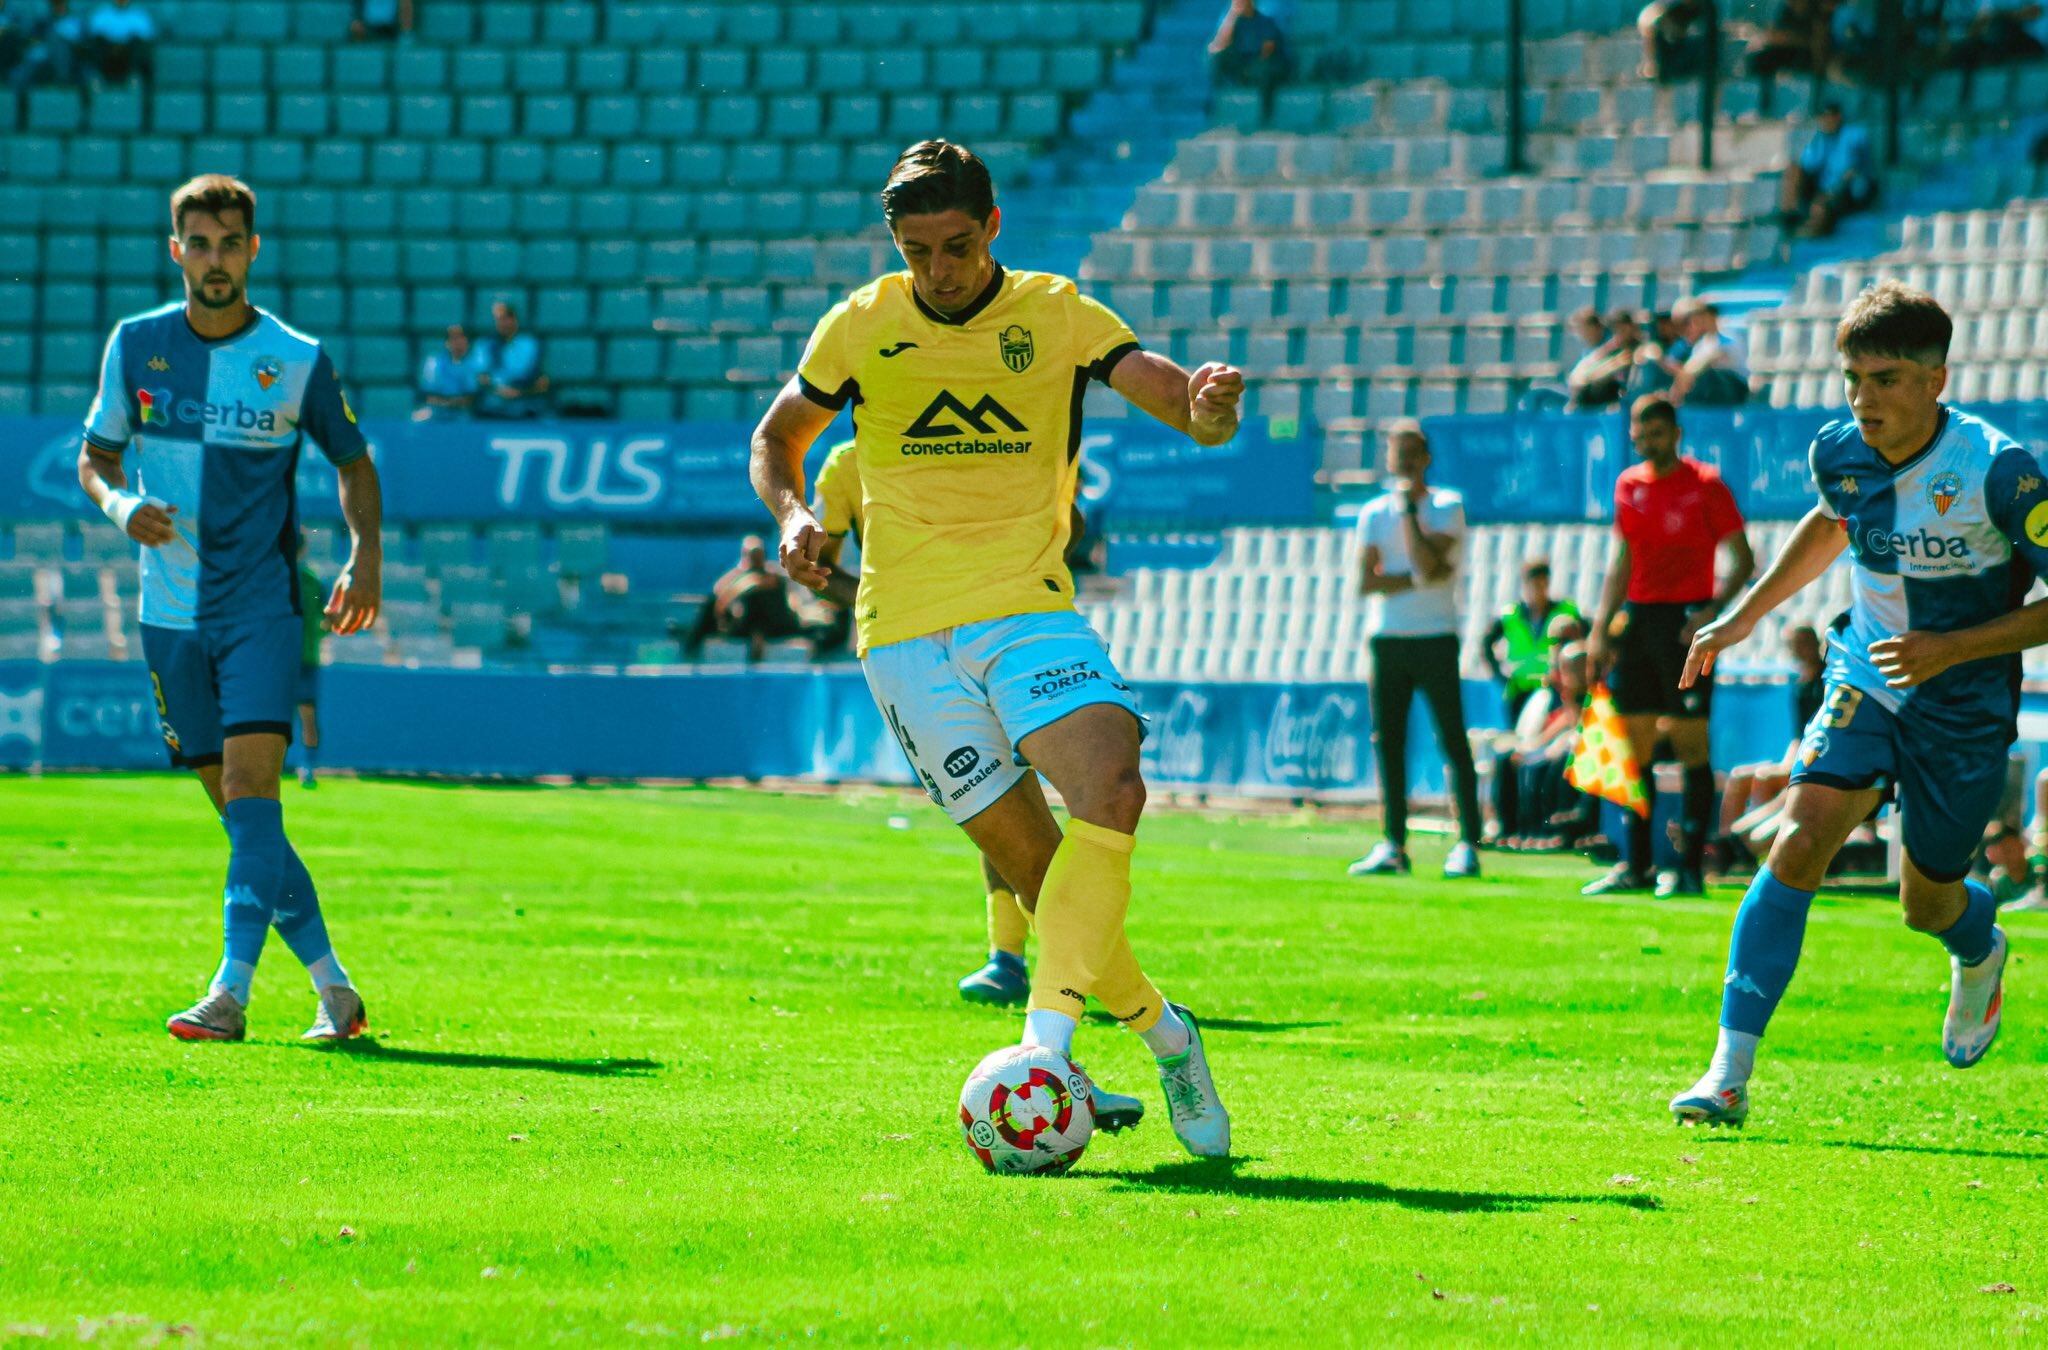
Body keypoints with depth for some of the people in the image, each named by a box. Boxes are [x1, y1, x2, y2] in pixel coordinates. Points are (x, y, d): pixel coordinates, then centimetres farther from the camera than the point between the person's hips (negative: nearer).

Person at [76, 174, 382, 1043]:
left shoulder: (298, 361, -2)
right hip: (170, 611, 3)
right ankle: (331, 984, 14)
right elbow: (95, 456, 12)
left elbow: (353, 459, 11)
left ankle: (231, 992, -23)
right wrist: (118, 504, -11)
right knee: (240, 808, 5)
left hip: (261, 605, -3)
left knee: (250, 782, -18)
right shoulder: (136, 344, 3)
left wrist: (365, 553, -4)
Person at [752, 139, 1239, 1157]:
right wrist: (792, 514, -1)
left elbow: (1168, 391, -7)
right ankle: (1159, 1032, 12)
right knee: (1029, 857, -6)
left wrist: (1205, 407, -32)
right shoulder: (861, 327, 6)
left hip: (1029, 609, 0)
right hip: (906, 631, 0)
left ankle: (1045, 1037, -29)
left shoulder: (1056, 316, 4)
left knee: (1112, 786, -27)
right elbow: (777, 435, 20)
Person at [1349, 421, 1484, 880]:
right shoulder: (1374, 512, 11)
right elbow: (1366, 581, 1)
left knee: (1453, 741, -6)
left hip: (1435, 638, -4)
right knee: (1387, 740, 1)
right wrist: (1419, 579, -9)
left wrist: (1410, 509, -11)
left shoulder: (1447, 506, 1)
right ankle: (1393, 845, 5)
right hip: (1386, 639, 4)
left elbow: (1428, 563, -14)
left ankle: (1468, 844, -6)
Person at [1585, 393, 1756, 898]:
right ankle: (1636, 865, 12)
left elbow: (1743, 561, -4)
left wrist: (1713, 610, -19)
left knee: (1691, 743, -7)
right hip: (1636, 618, 6)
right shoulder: (1629, 486, 12)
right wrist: (1599, 632, 11)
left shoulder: (1705, 486, -5)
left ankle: (1691, 867, -6)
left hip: (1686, 619, -6)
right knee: (1635, 740, 6)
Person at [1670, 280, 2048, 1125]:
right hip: (1865, 683, 3)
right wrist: (1745, 614, 16)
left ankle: (1979, 954, 52)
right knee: (1799, 843, -18)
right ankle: (1730, 1072, -20)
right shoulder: (1839, 453, -7)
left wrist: (1953, 649, -27)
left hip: (1965, 708, -3)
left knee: (1927, 905, 11)